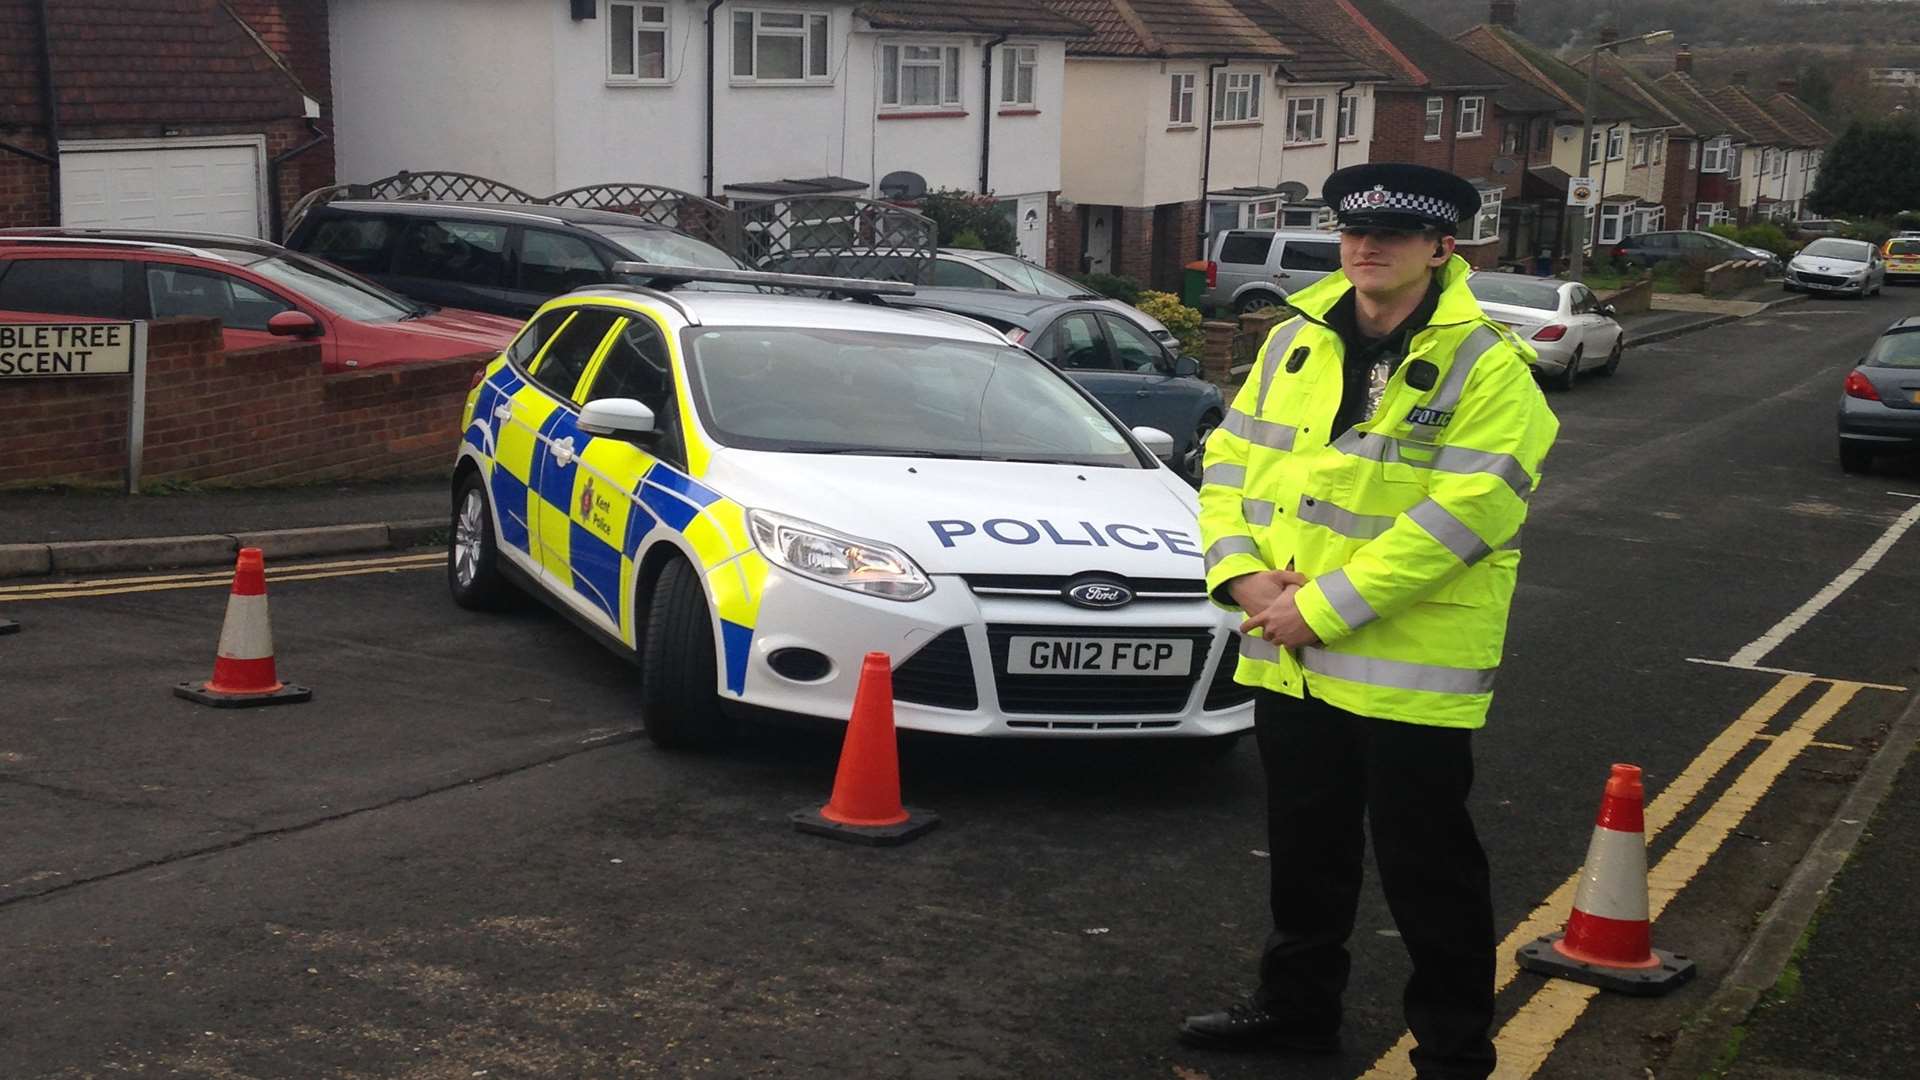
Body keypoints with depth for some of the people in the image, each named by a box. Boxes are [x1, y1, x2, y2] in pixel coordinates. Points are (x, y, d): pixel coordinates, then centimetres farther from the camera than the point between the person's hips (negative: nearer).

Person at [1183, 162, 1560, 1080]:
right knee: (1305, 848, 21)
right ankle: (1296, 1004, 38)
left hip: (1411, 673, -6)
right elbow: (1231, 462, 9)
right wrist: (1243, 572, -9)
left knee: (1426, 867, 5)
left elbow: (1462, 513, -21)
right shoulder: (1295, 342, 8)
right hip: (1288, 658, 6)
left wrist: (1324, 606, -22)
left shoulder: (1486, 367, -12)